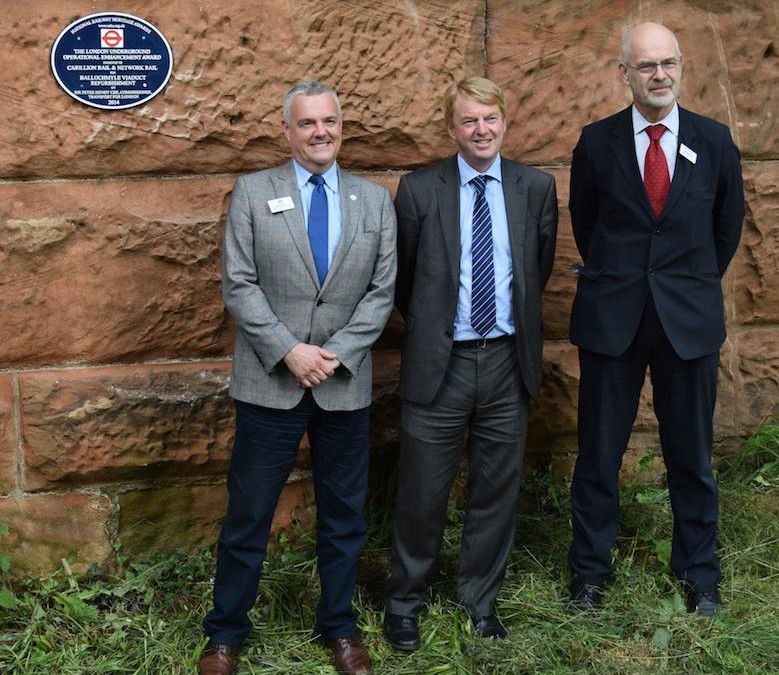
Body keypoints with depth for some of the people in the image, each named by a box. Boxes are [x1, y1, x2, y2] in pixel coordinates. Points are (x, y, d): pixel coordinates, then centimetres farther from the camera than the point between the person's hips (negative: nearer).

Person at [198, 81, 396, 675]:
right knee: (248, 515, 6)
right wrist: (288, 351, -14)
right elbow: (238, 285, -5)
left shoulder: (375, 199, 6)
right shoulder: (252, 192, 0)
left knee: (344, 515, 12)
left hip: (346, 383, 2)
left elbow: (382, 291, 2)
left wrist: (338, 354, -10)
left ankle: (340, 626, 30)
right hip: (269, 381, -2)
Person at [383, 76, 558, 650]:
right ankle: (404, 602, 26)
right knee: (423, 494, 6)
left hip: (507, 363, 2)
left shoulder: (537, 188, 3)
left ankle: (481, 598, 33)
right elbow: (403, 277, 6)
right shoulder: (420, 190, -3)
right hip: (439, 364, -2)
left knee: (498, 491, 13)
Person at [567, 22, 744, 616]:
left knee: (692, 454, 9)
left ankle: (700, 575, 25)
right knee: (599, 453, 7)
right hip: (612, 317, 0)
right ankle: (590, 571, 22)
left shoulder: (714, 140, 1)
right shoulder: (597, 142, -1)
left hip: (690, 319, 1)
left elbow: (728, 224, 13)